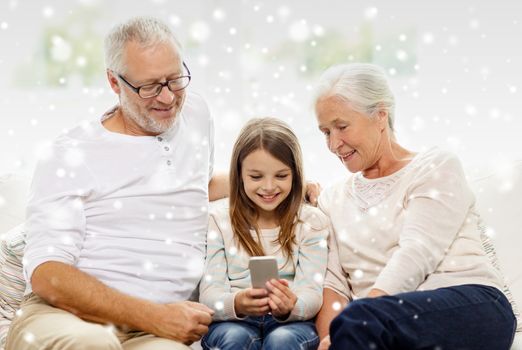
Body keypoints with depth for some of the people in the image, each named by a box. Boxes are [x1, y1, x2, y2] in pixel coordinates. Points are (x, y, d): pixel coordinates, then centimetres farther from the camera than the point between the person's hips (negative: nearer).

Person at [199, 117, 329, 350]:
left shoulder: (311, 221, 4)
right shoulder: (219, 220, 4)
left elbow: (311, 293, -7)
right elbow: (209, 294, -5)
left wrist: (290, 307, -32)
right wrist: (236, 303, -30)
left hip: (291, 322, 0)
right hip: (232, 322, 0)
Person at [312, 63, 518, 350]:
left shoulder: (436, 167, 7)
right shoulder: (332, 200, 20)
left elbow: (417, 253, -8)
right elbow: (331, 283, 9)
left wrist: (354, 324, -20)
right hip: (387, 325, 3)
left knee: (355, 320, -33)